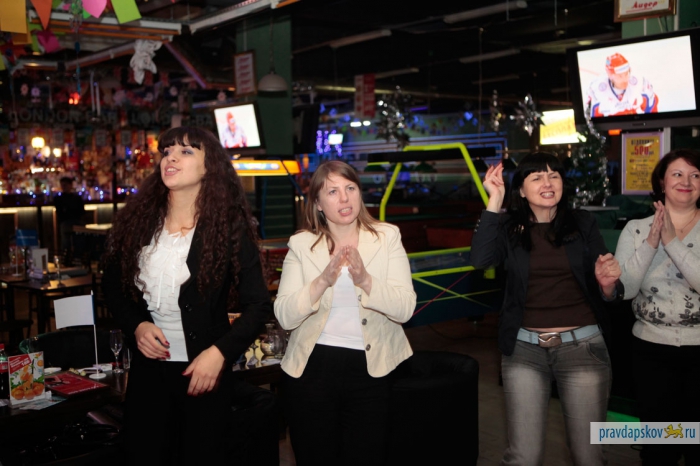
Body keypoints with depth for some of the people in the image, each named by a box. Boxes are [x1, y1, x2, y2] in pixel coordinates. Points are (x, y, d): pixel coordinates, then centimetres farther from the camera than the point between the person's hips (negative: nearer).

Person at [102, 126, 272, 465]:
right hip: (148, 365, 3)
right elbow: (112, 285, 12)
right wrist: (136, 325, -6)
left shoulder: (230, 228, -9)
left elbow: (258, 305, -8)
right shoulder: (137, 221, 0)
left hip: (204, 371, -3)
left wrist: (220, 352, -19)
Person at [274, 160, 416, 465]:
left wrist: (365, 280, -26)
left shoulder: (388, 237, -1)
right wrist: (323, 280, -23)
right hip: (311, 370, 0)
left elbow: (405, 309, -11)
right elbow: (284, 317, -10)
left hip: (370, 371, 0)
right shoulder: (301, 244, -1)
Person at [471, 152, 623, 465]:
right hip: (524, 348, 0)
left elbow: (607, 294, 7)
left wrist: (607, 283, -17)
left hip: (582, 346, 1)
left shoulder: (583, 223, 4)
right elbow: (480, 259, -18)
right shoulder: (509, 227, 2)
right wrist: (494, 201, -16)